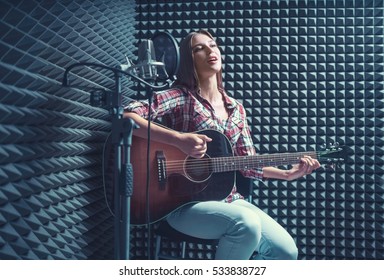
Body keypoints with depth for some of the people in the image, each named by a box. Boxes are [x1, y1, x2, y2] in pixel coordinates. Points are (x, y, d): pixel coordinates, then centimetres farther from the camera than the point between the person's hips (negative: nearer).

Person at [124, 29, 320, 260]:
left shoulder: (236, 108, 11)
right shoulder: (180, 97, -6)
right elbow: (127, 116, -20)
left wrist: (289, 174, 0)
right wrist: (179, 139, -28)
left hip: (228, 199, 6)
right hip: (185, 203, -5)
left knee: (286, 250, -9)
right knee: (246, 223, -32)